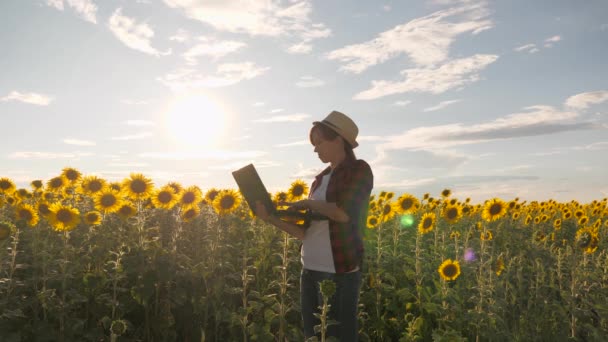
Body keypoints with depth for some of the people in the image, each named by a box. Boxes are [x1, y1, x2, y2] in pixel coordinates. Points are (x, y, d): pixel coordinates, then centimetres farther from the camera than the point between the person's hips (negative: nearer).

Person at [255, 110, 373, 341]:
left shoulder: (359, 170, -4)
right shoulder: (321, 179, 14)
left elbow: (344, 213, -20)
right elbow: (306, 232, 10)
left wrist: (307, 203, -7)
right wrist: (271, 218, 0)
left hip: (340, 273, -7)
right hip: (309, 271, 7)